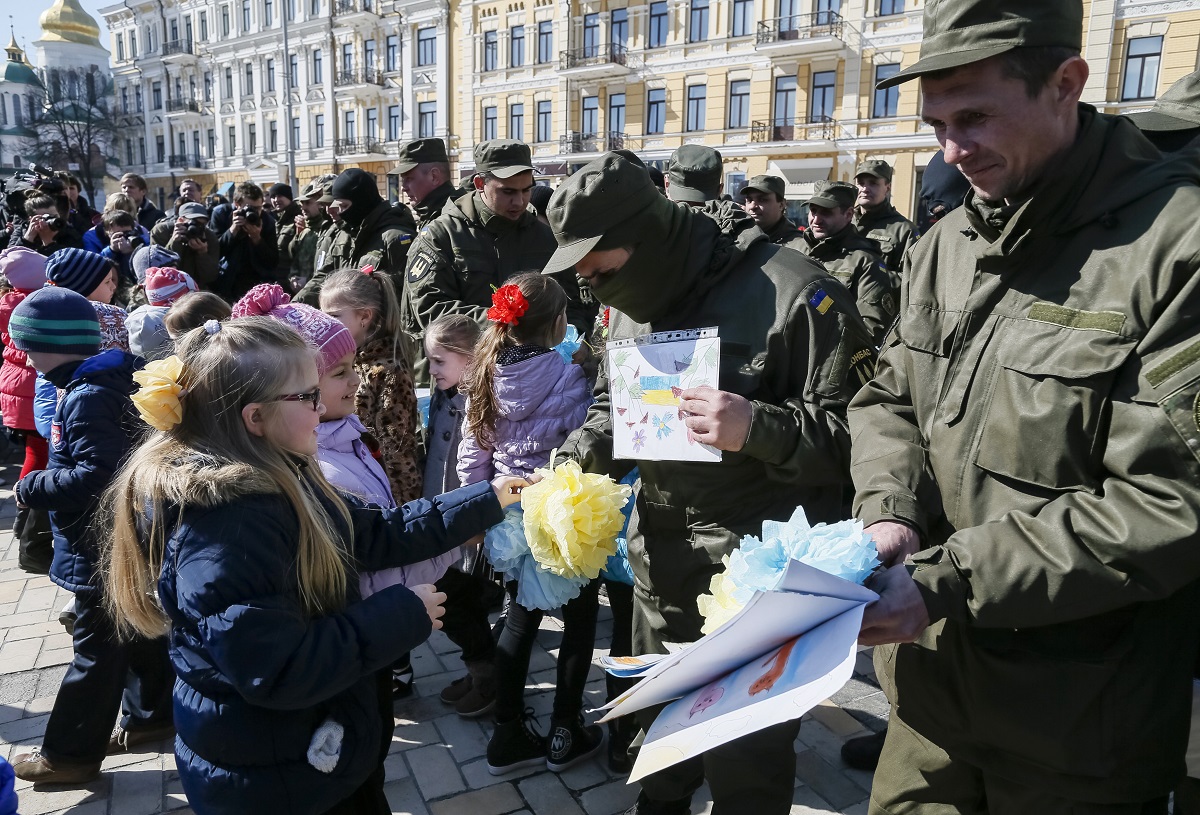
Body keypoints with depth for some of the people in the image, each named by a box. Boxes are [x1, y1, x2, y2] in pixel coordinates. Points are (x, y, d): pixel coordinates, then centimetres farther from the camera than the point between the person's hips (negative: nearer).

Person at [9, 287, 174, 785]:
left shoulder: (88, 398, -24)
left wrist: (32, 488, -18)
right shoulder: (103, 384, 6)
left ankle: (69, 755, 18)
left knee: (97, 650, 3)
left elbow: (97, 475, -31)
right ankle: (152, 715, 36)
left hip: (103, 550, -10)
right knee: (137, 631, 21)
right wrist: (45, 483, 9)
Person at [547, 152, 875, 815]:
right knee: (659, 719, 26)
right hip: (660, 558, 7)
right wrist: (577, 457, -1)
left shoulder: (791, 292, -18)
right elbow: (611, 409, 18)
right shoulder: (631, 305, 7)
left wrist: (758, 428, -31)